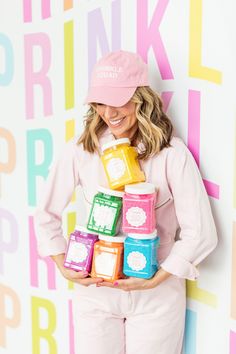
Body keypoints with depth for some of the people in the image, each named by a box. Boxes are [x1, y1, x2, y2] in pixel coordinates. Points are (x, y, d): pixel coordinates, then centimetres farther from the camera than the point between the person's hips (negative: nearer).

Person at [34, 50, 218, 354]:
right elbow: (46, 215, 4)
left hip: (157, 296, -1)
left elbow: (201, 233, -11)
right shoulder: (80, 150, -7)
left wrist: (155, 280, -13)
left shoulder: (172, 154, -13)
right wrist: (64, 268, -3)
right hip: (94, 291, 2)